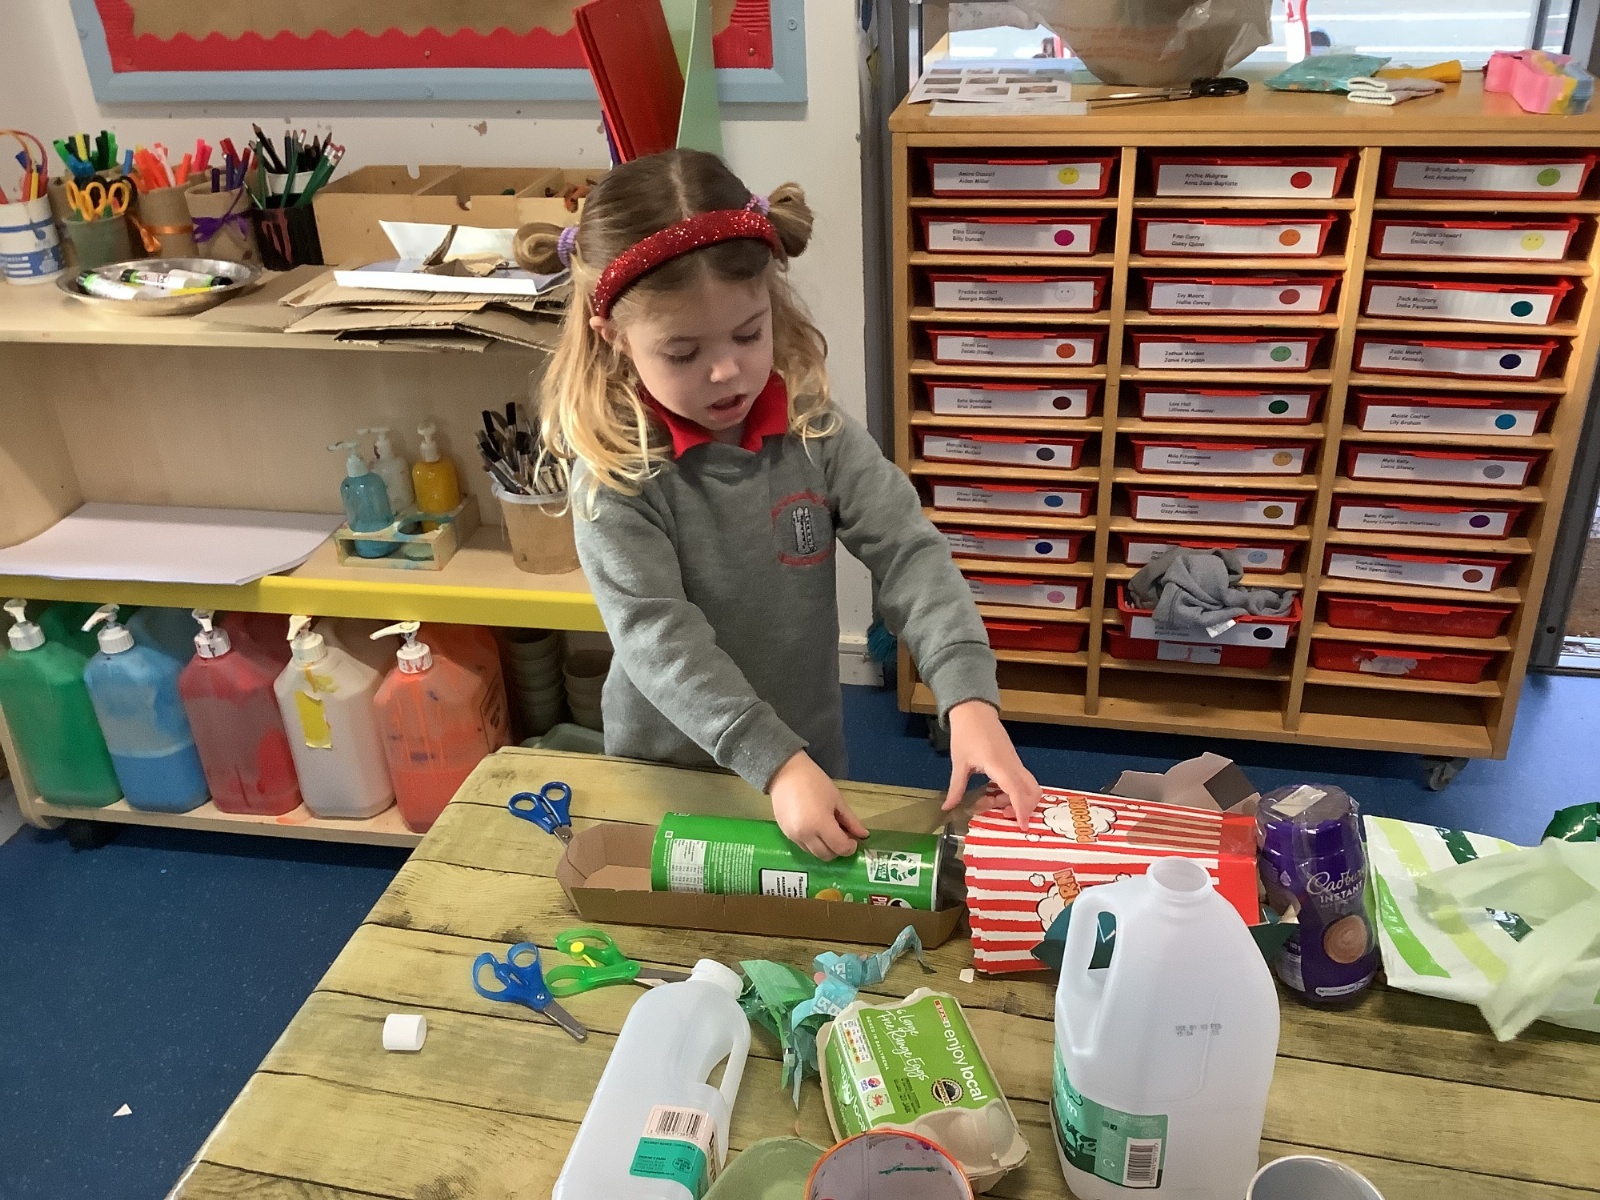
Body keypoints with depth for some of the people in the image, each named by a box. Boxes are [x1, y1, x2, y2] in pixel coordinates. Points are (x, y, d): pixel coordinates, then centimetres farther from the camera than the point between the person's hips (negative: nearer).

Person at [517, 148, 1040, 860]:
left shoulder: (815, 433, -12)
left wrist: (969, 696, -29)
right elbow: (656, 637, -26)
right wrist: (775, 762, -34)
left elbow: (909, 553, -15)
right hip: (667, 769, -2)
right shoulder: (614, 474, -20)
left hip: (810, 757, 3)